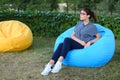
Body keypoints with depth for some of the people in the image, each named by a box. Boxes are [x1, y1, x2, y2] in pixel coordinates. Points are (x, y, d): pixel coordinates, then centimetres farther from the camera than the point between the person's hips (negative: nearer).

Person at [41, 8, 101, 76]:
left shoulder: (92, 27, 4)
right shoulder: (79, 23, 18)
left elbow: (98, 37, 4)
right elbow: (72, 35, 12)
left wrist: (90, 42, -12)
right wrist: (80, 41, -7)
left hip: (83, 47, -5)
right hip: (75, 44, 5)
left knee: (67, 40, -33)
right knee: (61, 45, -30)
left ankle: (59, 63, -42)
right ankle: (50, 65, -44)